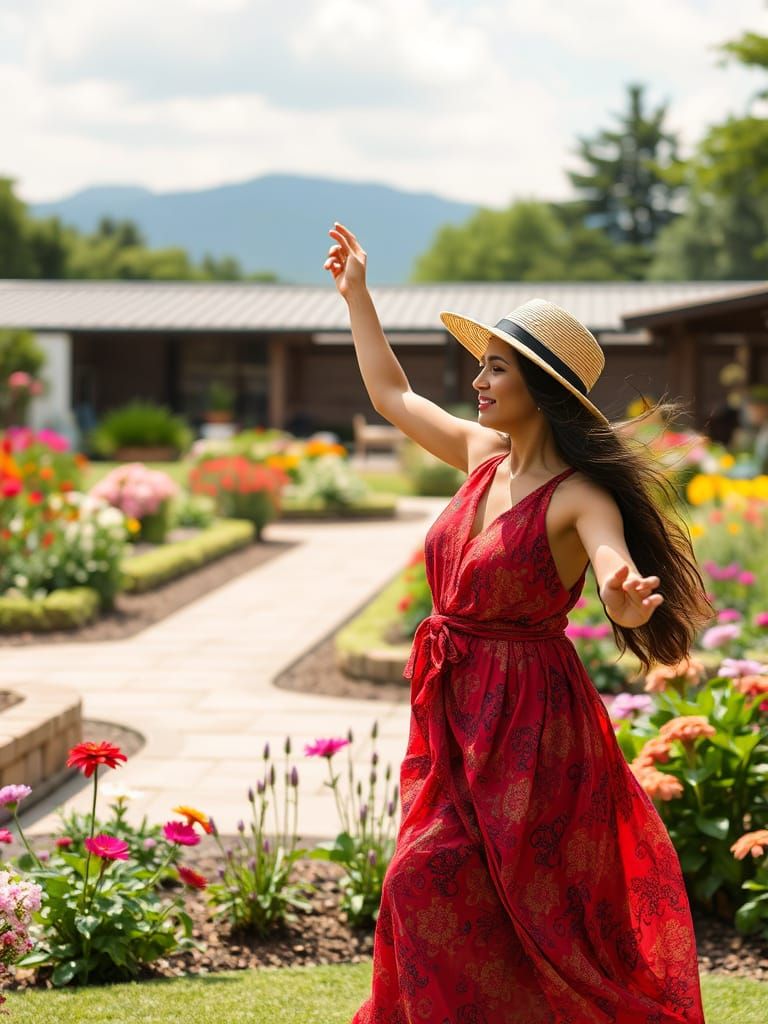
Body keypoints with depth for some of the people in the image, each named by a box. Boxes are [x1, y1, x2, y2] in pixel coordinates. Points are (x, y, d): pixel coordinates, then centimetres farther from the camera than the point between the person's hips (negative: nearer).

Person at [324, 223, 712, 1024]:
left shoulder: (580, 496, -17)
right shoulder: (482, 454, 5)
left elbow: (621, 577, -34)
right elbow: (392, 396, 20)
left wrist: (628, 599, -58)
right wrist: (357, 296, 25)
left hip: (526, 722, -7)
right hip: (455, 715, 7)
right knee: (429, 893, 10)